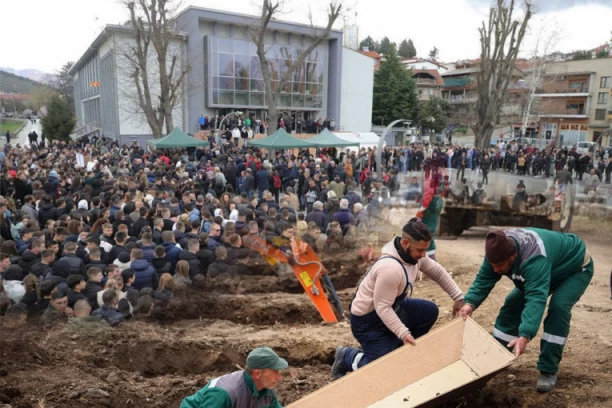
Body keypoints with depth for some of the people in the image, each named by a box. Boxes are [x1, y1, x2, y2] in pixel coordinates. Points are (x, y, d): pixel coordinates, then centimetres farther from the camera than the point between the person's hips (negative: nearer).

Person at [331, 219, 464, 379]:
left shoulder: (414, 254, -8)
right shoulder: (390, 268, -36)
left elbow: (438, 272, 6)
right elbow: (382, 308, -30)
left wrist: (458, 298, 4)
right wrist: (403, 333, -32)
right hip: (368, 319, -9)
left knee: (430, 311, 3)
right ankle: (346, 357, 12)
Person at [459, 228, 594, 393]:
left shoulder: (536, 258, -47)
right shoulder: (500, 250, -25)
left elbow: (536, 298, -54)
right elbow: (484, 279, -19)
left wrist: (525, 336, -64)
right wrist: (470, 303, -36)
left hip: (576, 268, -7)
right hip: (547, 269, 7)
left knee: (558, 307, -29)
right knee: (514, 303, -2)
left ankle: (548, 370, -17)